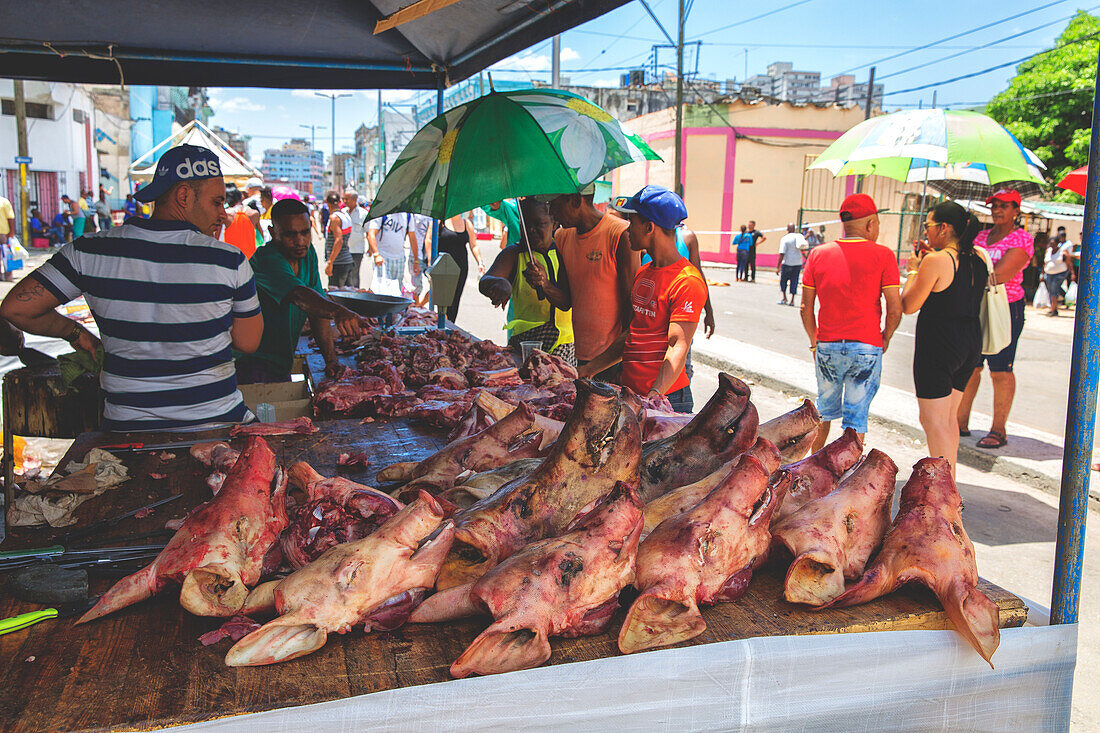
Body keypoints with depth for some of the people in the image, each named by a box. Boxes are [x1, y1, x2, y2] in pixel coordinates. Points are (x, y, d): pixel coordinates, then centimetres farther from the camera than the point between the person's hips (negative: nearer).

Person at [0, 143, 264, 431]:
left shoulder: (89, 252, -4)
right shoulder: (230, 261, -10)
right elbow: (248, 342, 0)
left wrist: (74, 331, 15)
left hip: (127, 428, 3)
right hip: (217, 421, -2)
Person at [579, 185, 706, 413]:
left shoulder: (687, 281, -15)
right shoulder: (643, 273, 14)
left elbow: (678, 346, -22)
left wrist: (654, 396, -33)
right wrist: (589, 369, 14)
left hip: (666, 400, -8)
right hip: (630, 393, 8)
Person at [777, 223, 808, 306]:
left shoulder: (785, 238, -10)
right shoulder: (799, 236, 4)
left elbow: (782, 254, -16)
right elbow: (804, 250, 12)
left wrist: (778, 267, -15)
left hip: (787, 263, -4)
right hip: (798, 263, 4)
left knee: (783, 280, 12)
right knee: (794, 281, 9)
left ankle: (784, 298, 8)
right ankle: (792, 300, 7)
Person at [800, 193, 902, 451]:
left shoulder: (819, 254, 2)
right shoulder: (883, 256, -6)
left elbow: (806, 307, 4)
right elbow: (895, 309, -7)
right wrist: (884, 340, 9)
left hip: (827, 346, 3)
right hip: (866, 348, -3)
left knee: (825, 410, 20)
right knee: (856, 417, 6)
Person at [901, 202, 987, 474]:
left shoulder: (936, 261, -16)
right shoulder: (979, 259, 7)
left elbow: (909, 305, -13)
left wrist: (913, 271, 1)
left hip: (938, 346, -8)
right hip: (971, 344, 9)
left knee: (933, 421, -2)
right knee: (948, 418, 19)